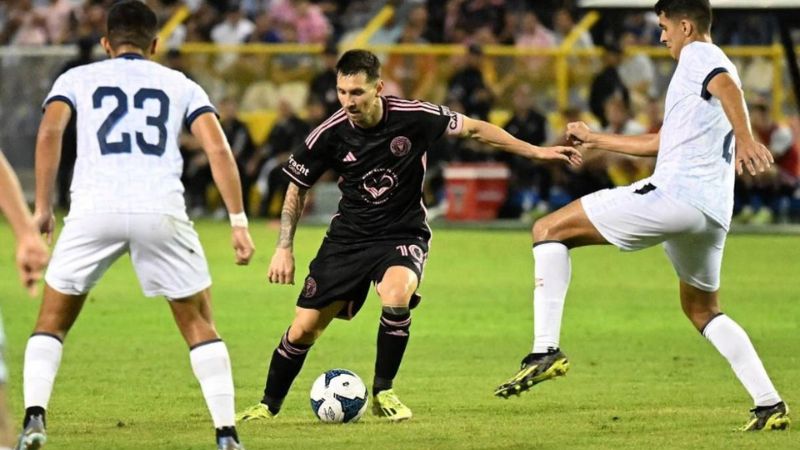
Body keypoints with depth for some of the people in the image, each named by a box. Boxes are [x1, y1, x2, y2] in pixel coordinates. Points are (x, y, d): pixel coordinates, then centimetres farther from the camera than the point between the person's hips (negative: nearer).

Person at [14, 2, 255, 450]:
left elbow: (49, 132, 0)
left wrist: (42, 207, 3)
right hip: (162, 211, 0)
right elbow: (218, 148, 7)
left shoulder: (77, 79, 19)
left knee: (53, 321, 16)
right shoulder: (180, 85, 21)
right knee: (200, 324, 14)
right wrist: (239, 220, 6)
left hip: (94, 210, 0)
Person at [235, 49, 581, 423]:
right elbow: (297, 189, 4)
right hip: (348, 236, 2)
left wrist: (536, 152, 0)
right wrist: (284, 248, -1)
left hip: (402, 234, -2)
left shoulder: (413, 117, -17)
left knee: (396, 297, -34)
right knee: (304, 328, -3)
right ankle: (269, 405, 22)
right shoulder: (331, 133, -12)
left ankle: (382, 392, -13)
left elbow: (474, 128, -1)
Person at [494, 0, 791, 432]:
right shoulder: (713, 67, 29)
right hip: (712, 214, 9)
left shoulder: (698, 56, 1)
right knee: (702, 310, 26)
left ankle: (545, 349, -16)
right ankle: (769, 405, 13)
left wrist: (744, 140, -40)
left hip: (673, 194, -9)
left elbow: (726, 86, -23)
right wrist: (597, 140, 46)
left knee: (549, 230, -2)